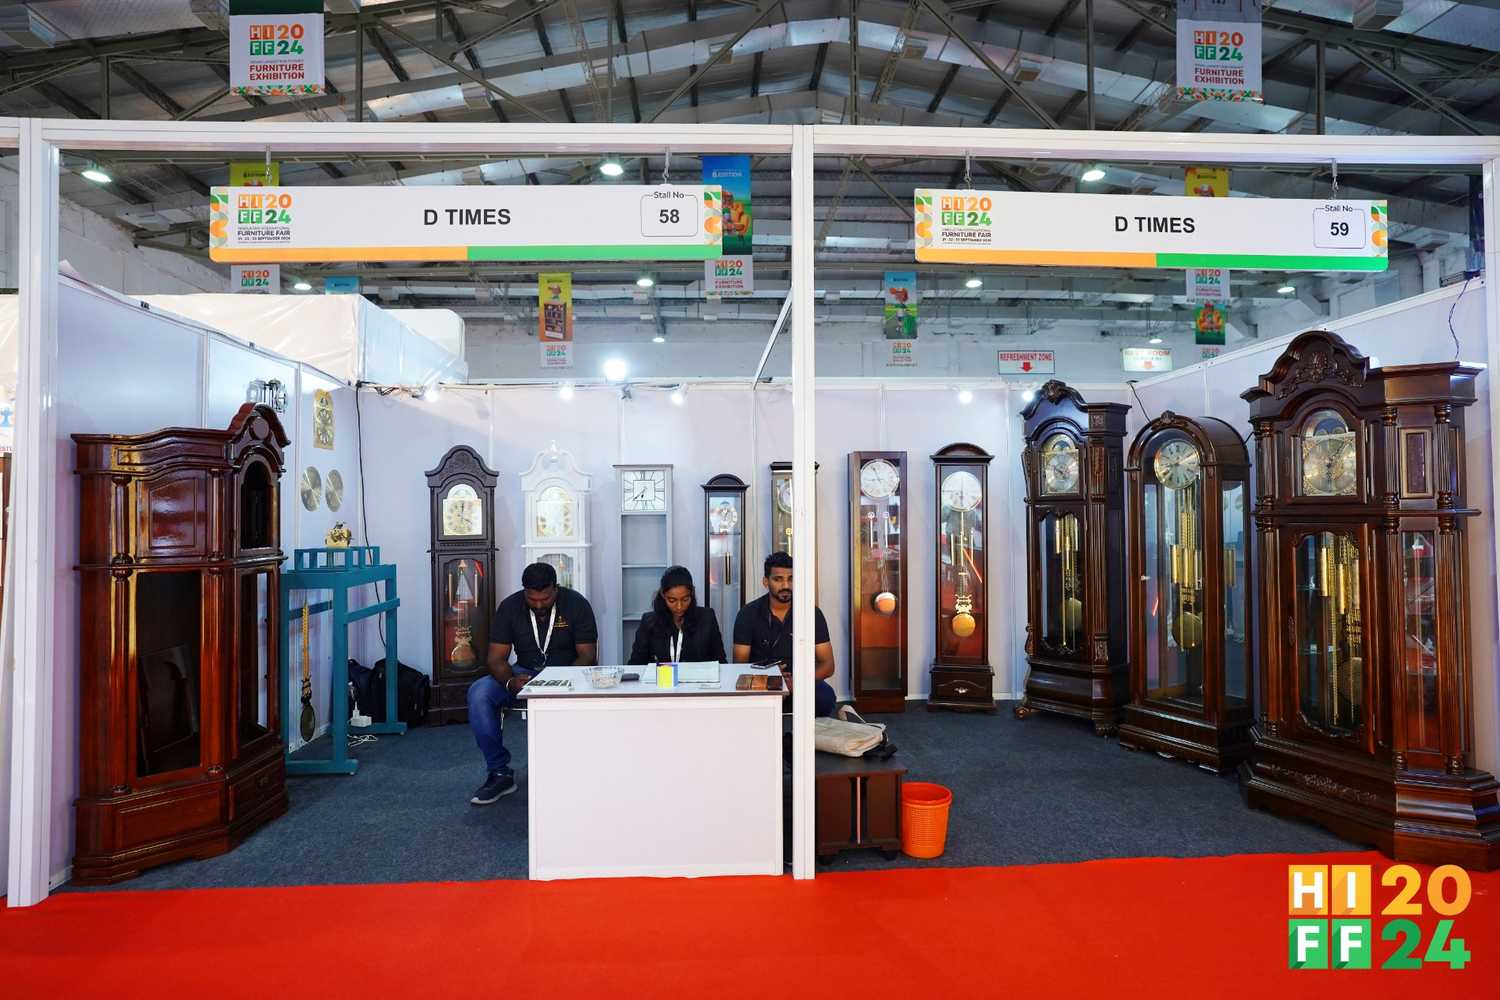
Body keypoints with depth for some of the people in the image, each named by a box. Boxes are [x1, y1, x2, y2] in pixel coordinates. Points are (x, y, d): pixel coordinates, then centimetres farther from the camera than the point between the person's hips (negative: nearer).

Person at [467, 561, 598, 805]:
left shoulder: (576, 604, -10)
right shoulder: (509, 607, -5)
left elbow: (588, 655, -11)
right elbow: (496, 658, -7)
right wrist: (510, 681, -30)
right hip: (524, 674, 3)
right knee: (478, 693, -24)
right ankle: (499, 773, -14)